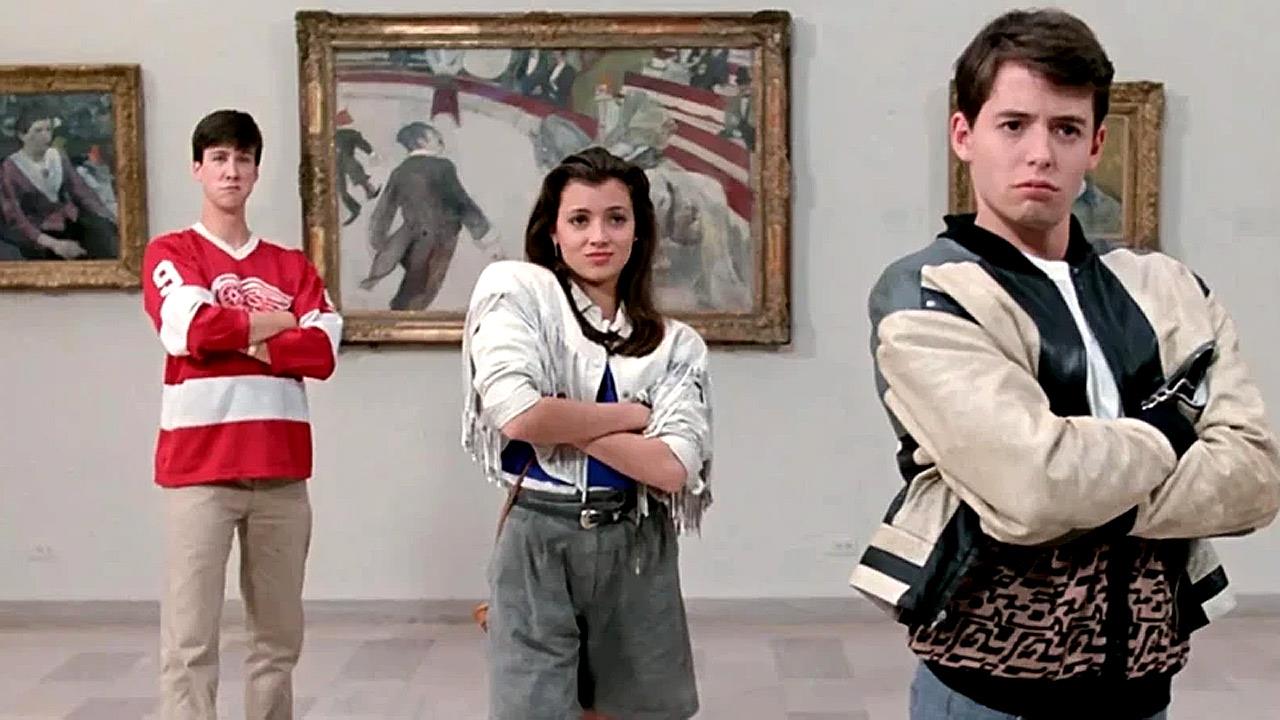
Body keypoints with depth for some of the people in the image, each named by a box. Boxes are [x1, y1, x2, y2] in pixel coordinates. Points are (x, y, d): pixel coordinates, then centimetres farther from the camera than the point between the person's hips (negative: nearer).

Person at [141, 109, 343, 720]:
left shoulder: (292, 266, 15)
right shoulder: (170, 252, 6)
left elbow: (324, 351, -1)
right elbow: (194, 330, -13)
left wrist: (234, 336, -9)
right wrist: (279, 322, -1)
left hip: (282, 471, 4)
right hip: (199, 468, -3)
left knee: (280, 638, 11)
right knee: (190, 641, -4)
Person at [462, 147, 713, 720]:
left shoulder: (676, 344, 5)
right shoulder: (517, 289, -3)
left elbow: (672, 466, -9)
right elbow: (518, 415, -18)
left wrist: (561, 422, -13)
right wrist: (630, 414, -7)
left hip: (636, 551, 3)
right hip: (539, 544, -3)